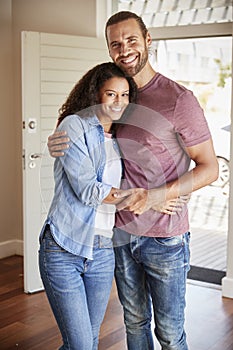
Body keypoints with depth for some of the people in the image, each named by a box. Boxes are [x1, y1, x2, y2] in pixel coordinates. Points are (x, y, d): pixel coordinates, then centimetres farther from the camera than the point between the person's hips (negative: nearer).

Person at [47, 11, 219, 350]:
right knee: (135, 321, 20)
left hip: (165, 237, -5)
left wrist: (158, 195, -26)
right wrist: (58, 145, -6)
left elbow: (209, 167, -11)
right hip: (122, 231, 5)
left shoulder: (178, 99, -13)